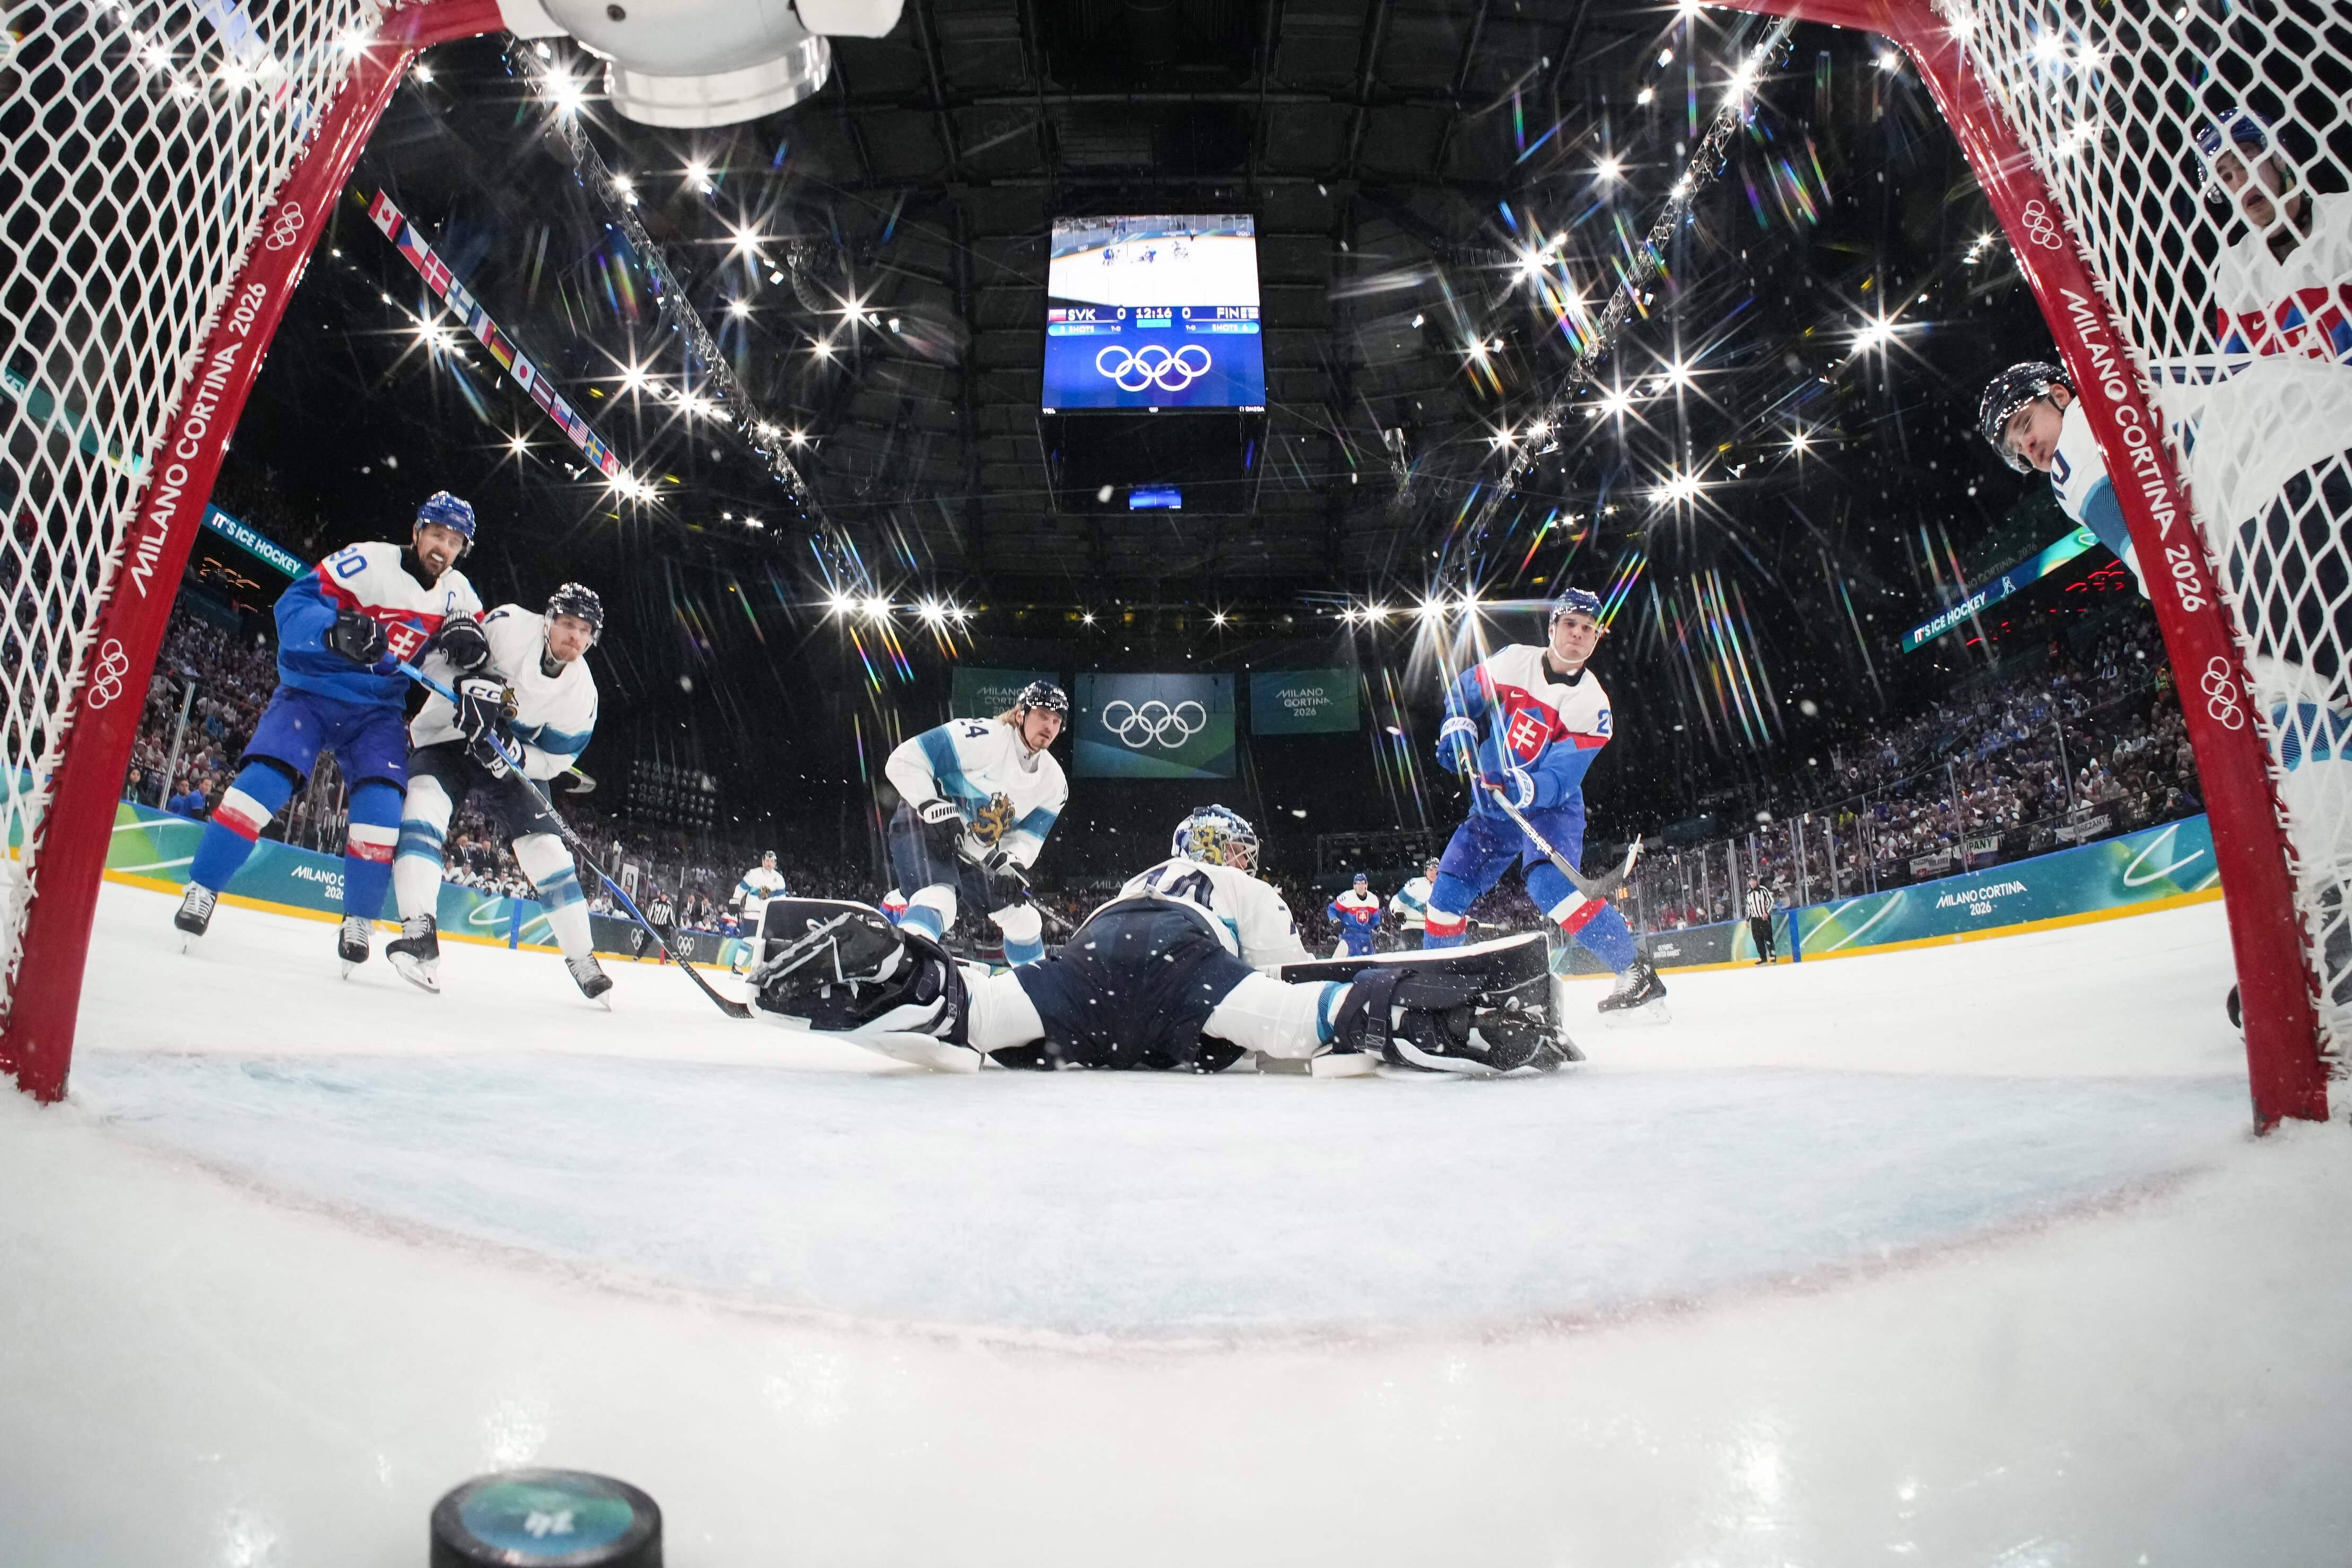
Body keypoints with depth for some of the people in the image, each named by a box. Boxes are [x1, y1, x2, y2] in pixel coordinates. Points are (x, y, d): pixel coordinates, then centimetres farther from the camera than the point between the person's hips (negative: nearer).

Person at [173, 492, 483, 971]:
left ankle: (359, 922, -1)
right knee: (266, 780, -19)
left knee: (382, 806, -14)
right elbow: (293, 606, -19)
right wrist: (337, 630, -40)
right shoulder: (368, 561, -15)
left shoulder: (457, 591, 1)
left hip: (377, 709, 3)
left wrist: (467, 637, -13)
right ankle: (201, 890, -5)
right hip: (311, 691, -3)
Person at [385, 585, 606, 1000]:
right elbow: (434, 659, -13)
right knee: (426, 800, -31)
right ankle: (419, 932, -39)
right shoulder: (508, 625, -19)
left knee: (547, 847, -5)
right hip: (446, 735, -3)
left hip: (512, 760, 3)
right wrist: (470, 682, -33)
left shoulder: (581, 693, -11)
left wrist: (511, 752, -28)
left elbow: (551, 760, -8)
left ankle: (581, 957, 5)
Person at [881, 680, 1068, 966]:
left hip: (974, 854, 8)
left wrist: (1010, 864, -17)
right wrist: (935, 809, -30)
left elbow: (1026, 836, 5)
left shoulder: (1053, 782, 2)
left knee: (1021, 919, 14)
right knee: (938, 901, -35)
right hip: (923, 831, -8)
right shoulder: (980, 738, -21)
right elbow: (903, 762, -21)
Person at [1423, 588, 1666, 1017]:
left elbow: (1559, 777, -24)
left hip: (1550, 808, -5)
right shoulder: (1512, 661, -7)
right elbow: (1463, 692, 10)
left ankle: (1636, 970, -26)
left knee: (1549, 882, -30)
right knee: (1450, 886, 2)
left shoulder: (1591, 705, -16)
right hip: (1492, 806, 5)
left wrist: (1529, 789, -44)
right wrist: (1458, 730, -8)